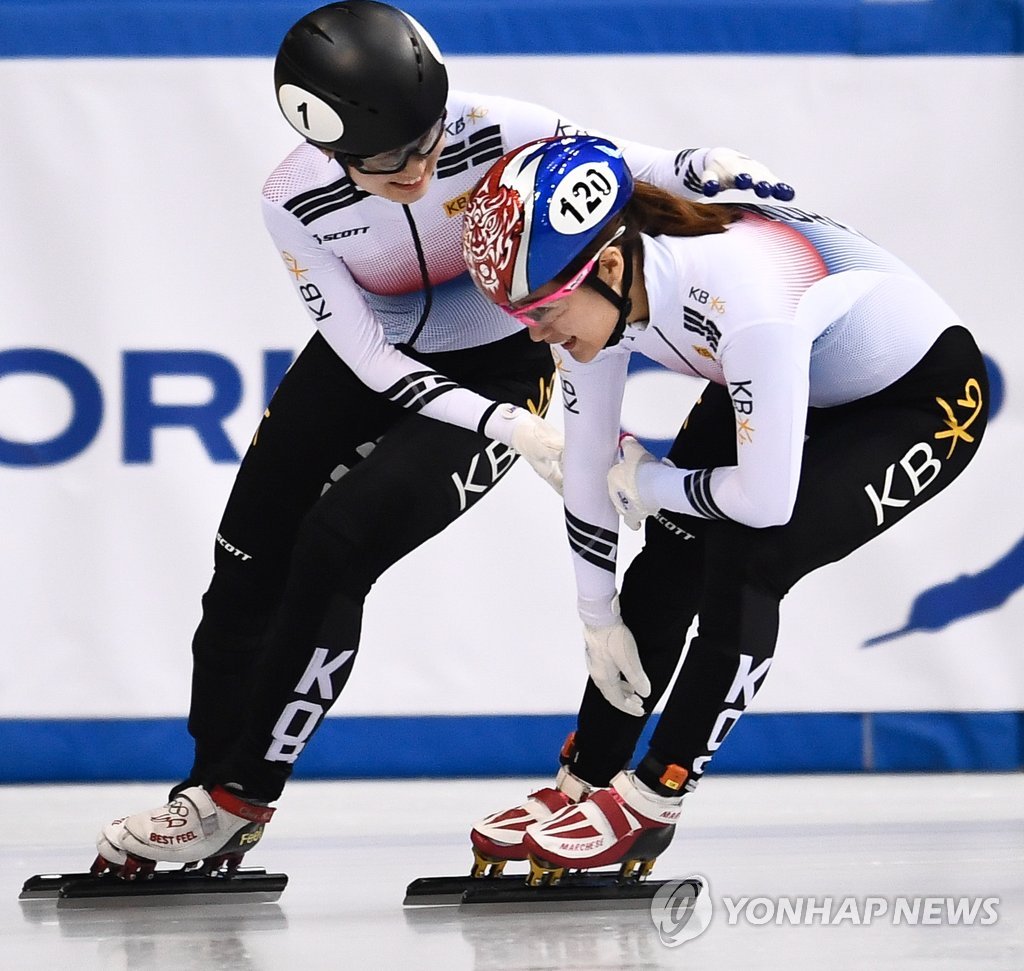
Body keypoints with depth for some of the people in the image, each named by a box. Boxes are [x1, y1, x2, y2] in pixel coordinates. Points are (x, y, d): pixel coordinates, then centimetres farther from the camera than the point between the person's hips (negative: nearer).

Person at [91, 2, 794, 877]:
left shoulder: (498, 134, -29)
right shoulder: (295, 203, -22)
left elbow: (626, 168, -17)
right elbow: (370, 359, -19)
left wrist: (704, 169, -41)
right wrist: (509, 429, -28)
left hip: (497, 368, -3)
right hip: (370, 362, 3)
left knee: (335, 549, -17)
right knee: (248, 565, 1)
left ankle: (239, 799, -5)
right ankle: (211, 790, 21)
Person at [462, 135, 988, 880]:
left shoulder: (743, 294, -42)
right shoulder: (592, 288, -19)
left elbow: (765, 498, -34)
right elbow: (589, 461, -5)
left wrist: (648, 484, -17)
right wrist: (598, 621, 0)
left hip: (925, 398, -7)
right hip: (795, 384, 7)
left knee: (745, 560, -20)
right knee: (668, 564, -2)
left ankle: (651, 803, -6)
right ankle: (584, 783, 14)